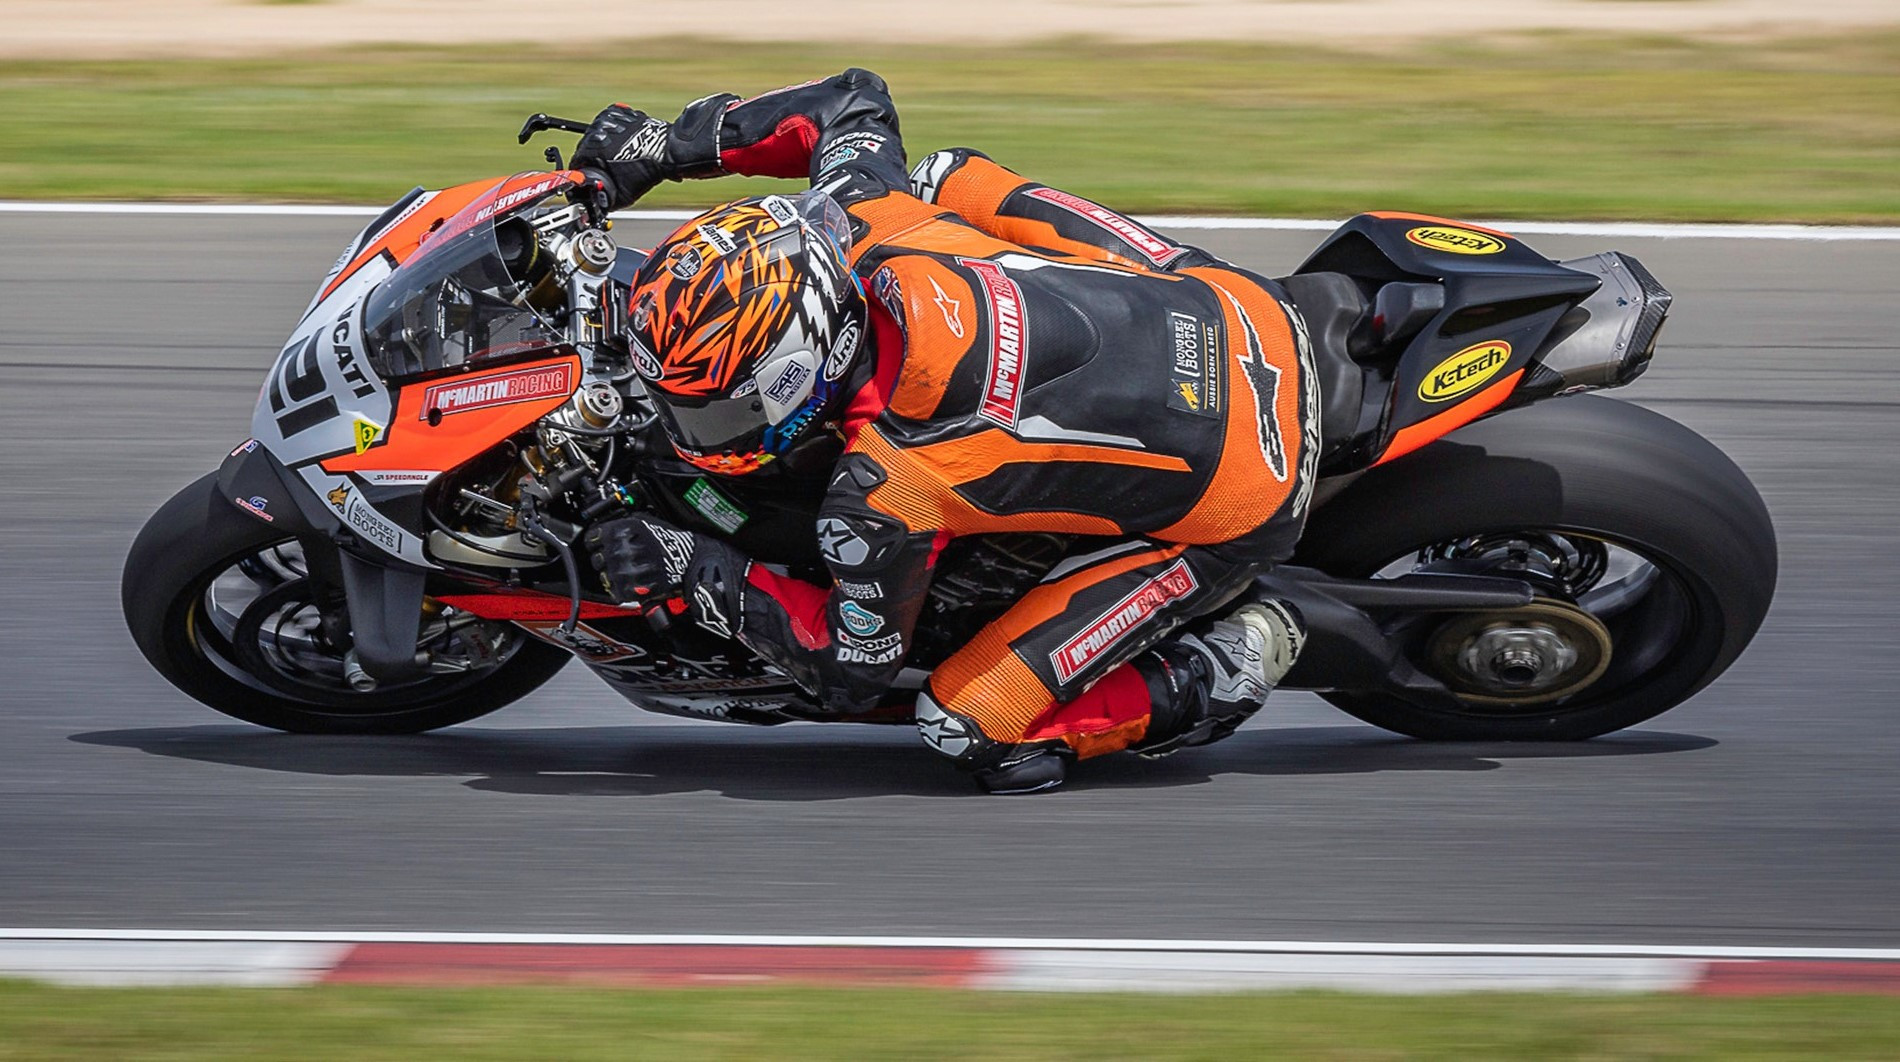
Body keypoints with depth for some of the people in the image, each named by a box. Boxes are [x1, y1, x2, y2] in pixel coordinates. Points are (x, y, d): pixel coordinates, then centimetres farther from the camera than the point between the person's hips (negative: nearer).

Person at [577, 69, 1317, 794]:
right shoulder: (861, 214, -13)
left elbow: (853, 673, -9)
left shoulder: (878, 496, -28)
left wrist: (691, 573, -7)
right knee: (945, 173, 23)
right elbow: (853, 100, 12)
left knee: (975, 730, -4)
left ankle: (1221, 674, 8)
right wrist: (668, 145, 11)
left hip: (1233, 512, -7)